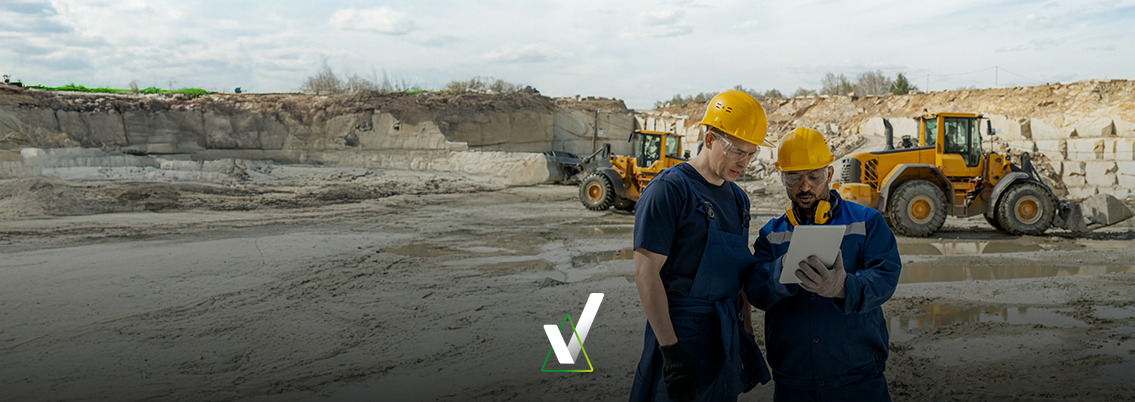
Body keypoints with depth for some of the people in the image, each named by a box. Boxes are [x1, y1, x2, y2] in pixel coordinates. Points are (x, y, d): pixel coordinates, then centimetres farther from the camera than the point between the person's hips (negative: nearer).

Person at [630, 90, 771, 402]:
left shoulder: (737, 198, 12)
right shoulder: (669, 190, -13)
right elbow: (646, 273, -18)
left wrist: (747, 338, 16)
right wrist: (671, 351, -21)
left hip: (728, 334, 7)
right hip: (683, 333, -7)